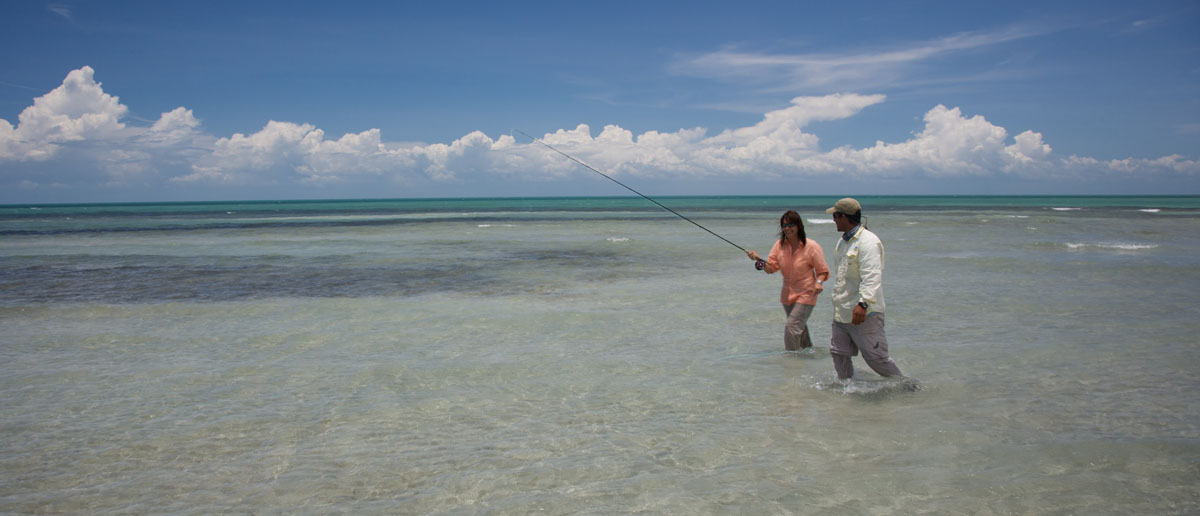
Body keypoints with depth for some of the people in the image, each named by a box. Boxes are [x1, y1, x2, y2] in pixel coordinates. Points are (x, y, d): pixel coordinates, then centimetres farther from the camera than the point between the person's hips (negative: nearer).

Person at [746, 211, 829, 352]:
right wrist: (759, 260, -23)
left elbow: (823, 271, -7)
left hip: (805, 294, -6)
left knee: (792, 326, -18)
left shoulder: (811, 246, -15)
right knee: (799, 326, 23)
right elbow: (770, 268, -5)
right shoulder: (779, 245, -2)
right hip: (787, 294, 6)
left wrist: (819, 282, -27)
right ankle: (808, 348, 47)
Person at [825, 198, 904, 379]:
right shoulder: (843, 241, 16)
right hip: (842, 313, 9)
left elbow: (872, 276, -27)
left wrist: (863, 303, -37)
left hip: (864, 314, -9)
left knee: (875, 357, -6)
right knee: (839, 354, 11)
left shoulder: (868, 241, -16)